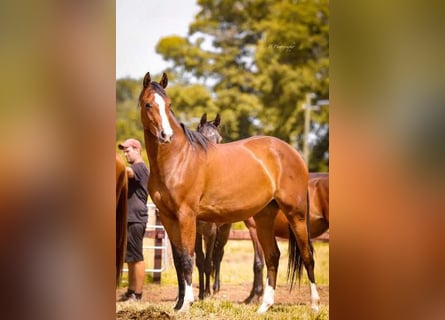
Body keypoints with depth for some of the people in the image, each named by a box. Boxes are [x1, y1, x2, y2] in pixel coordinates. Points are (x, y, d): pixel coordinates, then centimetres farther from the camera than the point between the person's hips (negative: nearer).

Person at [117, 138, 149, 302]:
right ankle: (131, 292, 20)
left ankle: (137, 294, -7)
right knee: (130, 258, 14)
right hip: (130, 218, 10)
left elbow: (127, 171, -32)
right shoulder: (134, 169, 21)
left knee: (136, 257, -8)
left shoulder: (140, 168, -11)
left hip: (136, 219, -10)